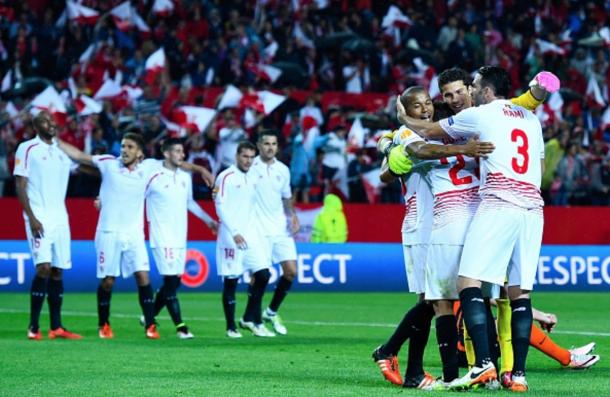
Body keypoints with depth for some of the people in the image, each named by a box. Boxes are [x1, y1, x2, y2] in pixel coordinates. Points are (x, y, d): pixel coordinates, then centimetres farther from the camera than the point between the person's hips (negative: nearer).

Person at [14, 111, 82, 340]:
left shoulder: (63, 152, 15)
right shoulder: (27, 149, -2)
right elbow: (20, 186, -6)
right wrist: (31, 218, -15)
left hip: (60, 218, 6)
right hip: (39, 218, -6)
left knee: (58, 271, 5)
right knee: (43, 268, -15)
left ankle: (56, 327, 8)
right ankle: (33, 327, -9)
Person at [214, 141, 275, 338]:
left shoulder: (254, 179, 14)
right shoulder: (226, 177, -6)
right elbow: (220, 207, -11)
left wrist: (260, 231, 12)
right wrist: (234, 233, -18)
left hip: (252, 236, 6)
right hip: (230, 238, -6)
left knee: (263, 275, -2)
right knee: (231, 281, -2)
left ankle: (250, 319, 11)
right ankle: (231, 327, 6)